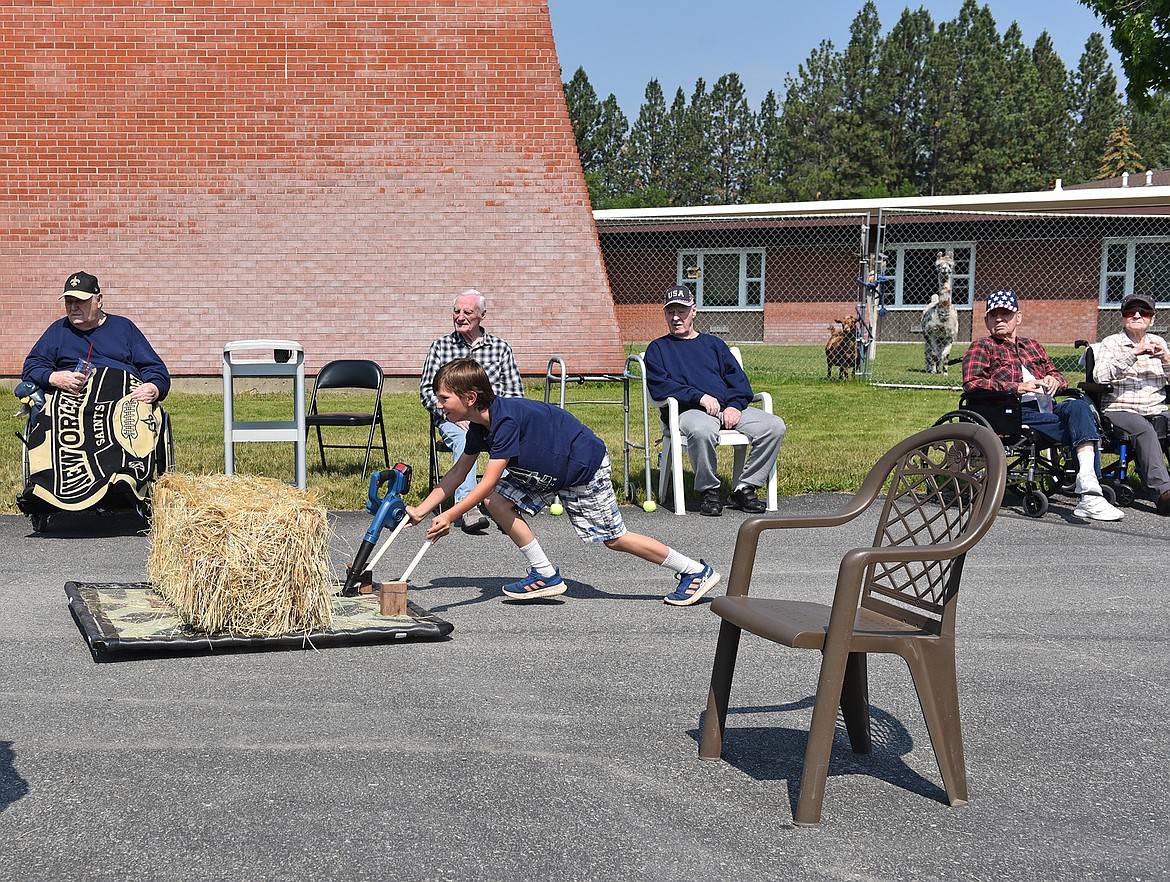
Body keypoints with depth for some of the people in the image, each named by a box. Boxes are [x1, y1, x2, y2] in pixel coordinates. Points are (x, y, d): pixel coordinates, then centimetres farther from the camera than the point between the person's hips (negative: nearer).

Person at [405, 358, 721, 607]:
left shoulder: (506, 419, -32)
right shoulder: (479, 426, -2)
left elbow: (488, 481, -36)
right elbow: (457, 473, 6)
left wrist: (449, 516, -40)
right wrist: (420, 510, 1)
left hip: (584, 467, -9)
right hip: (546, 472, 9)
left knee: (613, 538, -2)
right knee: (498, 501, -5)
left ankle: (696, 571, 11)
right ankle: (545, 575, 2)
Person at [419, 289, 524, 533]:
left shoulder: (500, 348, 15)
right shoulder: (441, 346, 14)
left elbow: (515, 393, 13)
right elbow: (426, 390, 9)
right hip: (452, 418, -1)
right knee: (464, 438, -37)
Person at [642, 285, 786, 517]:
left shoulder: (713, 343, 28)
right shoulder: (657, 348, 17)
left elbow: (738, 378, 16)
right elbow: (659, 386, -1)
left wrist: (735, 405, -6)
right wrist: (699, 396, -15)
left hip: (729, 408, 4)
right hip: (689, 410, -4)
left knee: (774, 426, -19)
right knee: (702, 430, -41)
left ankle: (744, 488, -12)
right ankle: (708, 491, -19)